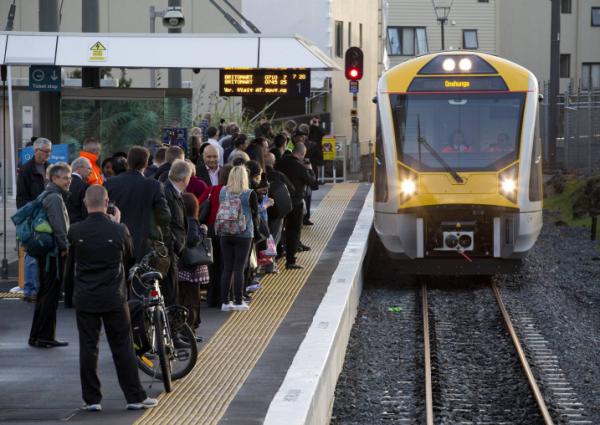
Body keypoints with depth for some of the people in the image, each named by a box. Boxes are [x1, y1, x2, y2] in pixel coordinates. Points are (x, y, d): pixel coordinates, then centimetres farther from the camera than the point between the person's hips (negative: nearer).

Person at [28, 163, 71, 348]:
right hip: (53, 253, -10)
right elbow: (59, 226, -20)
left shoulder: (47, 196, 17)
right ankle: (37, 336, -5)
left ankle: (46, 337, 18)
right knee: (49, 294, -7)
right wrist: (64, 246, -10)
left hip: (47, 253, 10)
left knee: (47, 295, 13)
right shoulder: (55, 198, -15)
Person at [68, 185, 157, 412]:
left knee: (88, 348, 7)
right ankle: (135, 397, 9)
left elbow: (72, 259, 7)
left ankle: (91, 399, 9)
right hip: (114, 297, -1)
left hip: (84, 298, 1)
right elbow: (130, 259, 7)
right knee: (123, 348, 6)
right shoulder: (119, 230, -11)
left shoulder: (76, 231, -9)